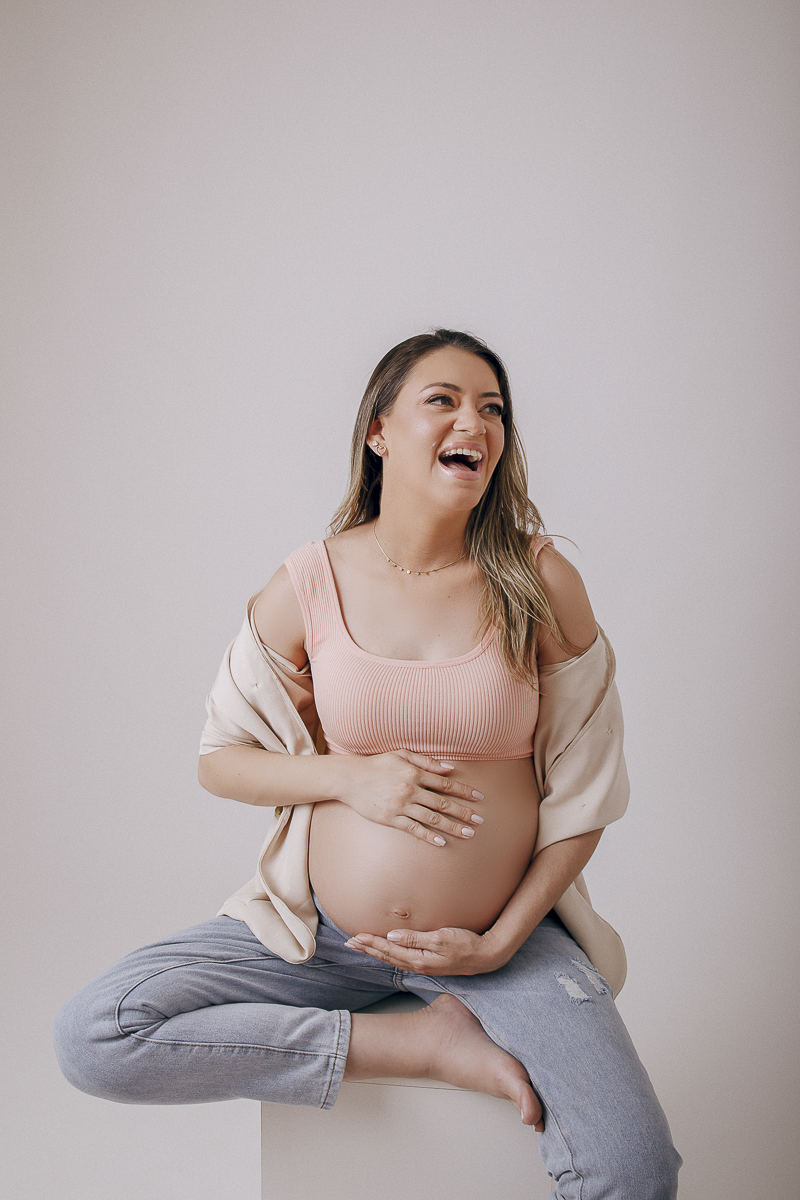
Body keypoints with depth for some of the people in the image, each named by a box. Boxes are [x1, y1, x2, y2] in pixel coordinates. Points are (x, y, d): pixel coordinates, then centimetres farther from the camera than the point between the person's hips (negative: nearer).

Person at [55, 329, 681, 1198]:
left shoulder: (539, 583, -6)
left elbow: (584, 789, 0)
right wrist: (348, 777, -13)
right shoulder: (309, 584, -5)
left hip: (502, 935, -2)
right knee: (90, 1037, -16)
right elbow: (219, 761, 4)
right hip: (323, 931, 2)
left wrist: (502, 939, -8)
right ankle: (421, 1043, -10)